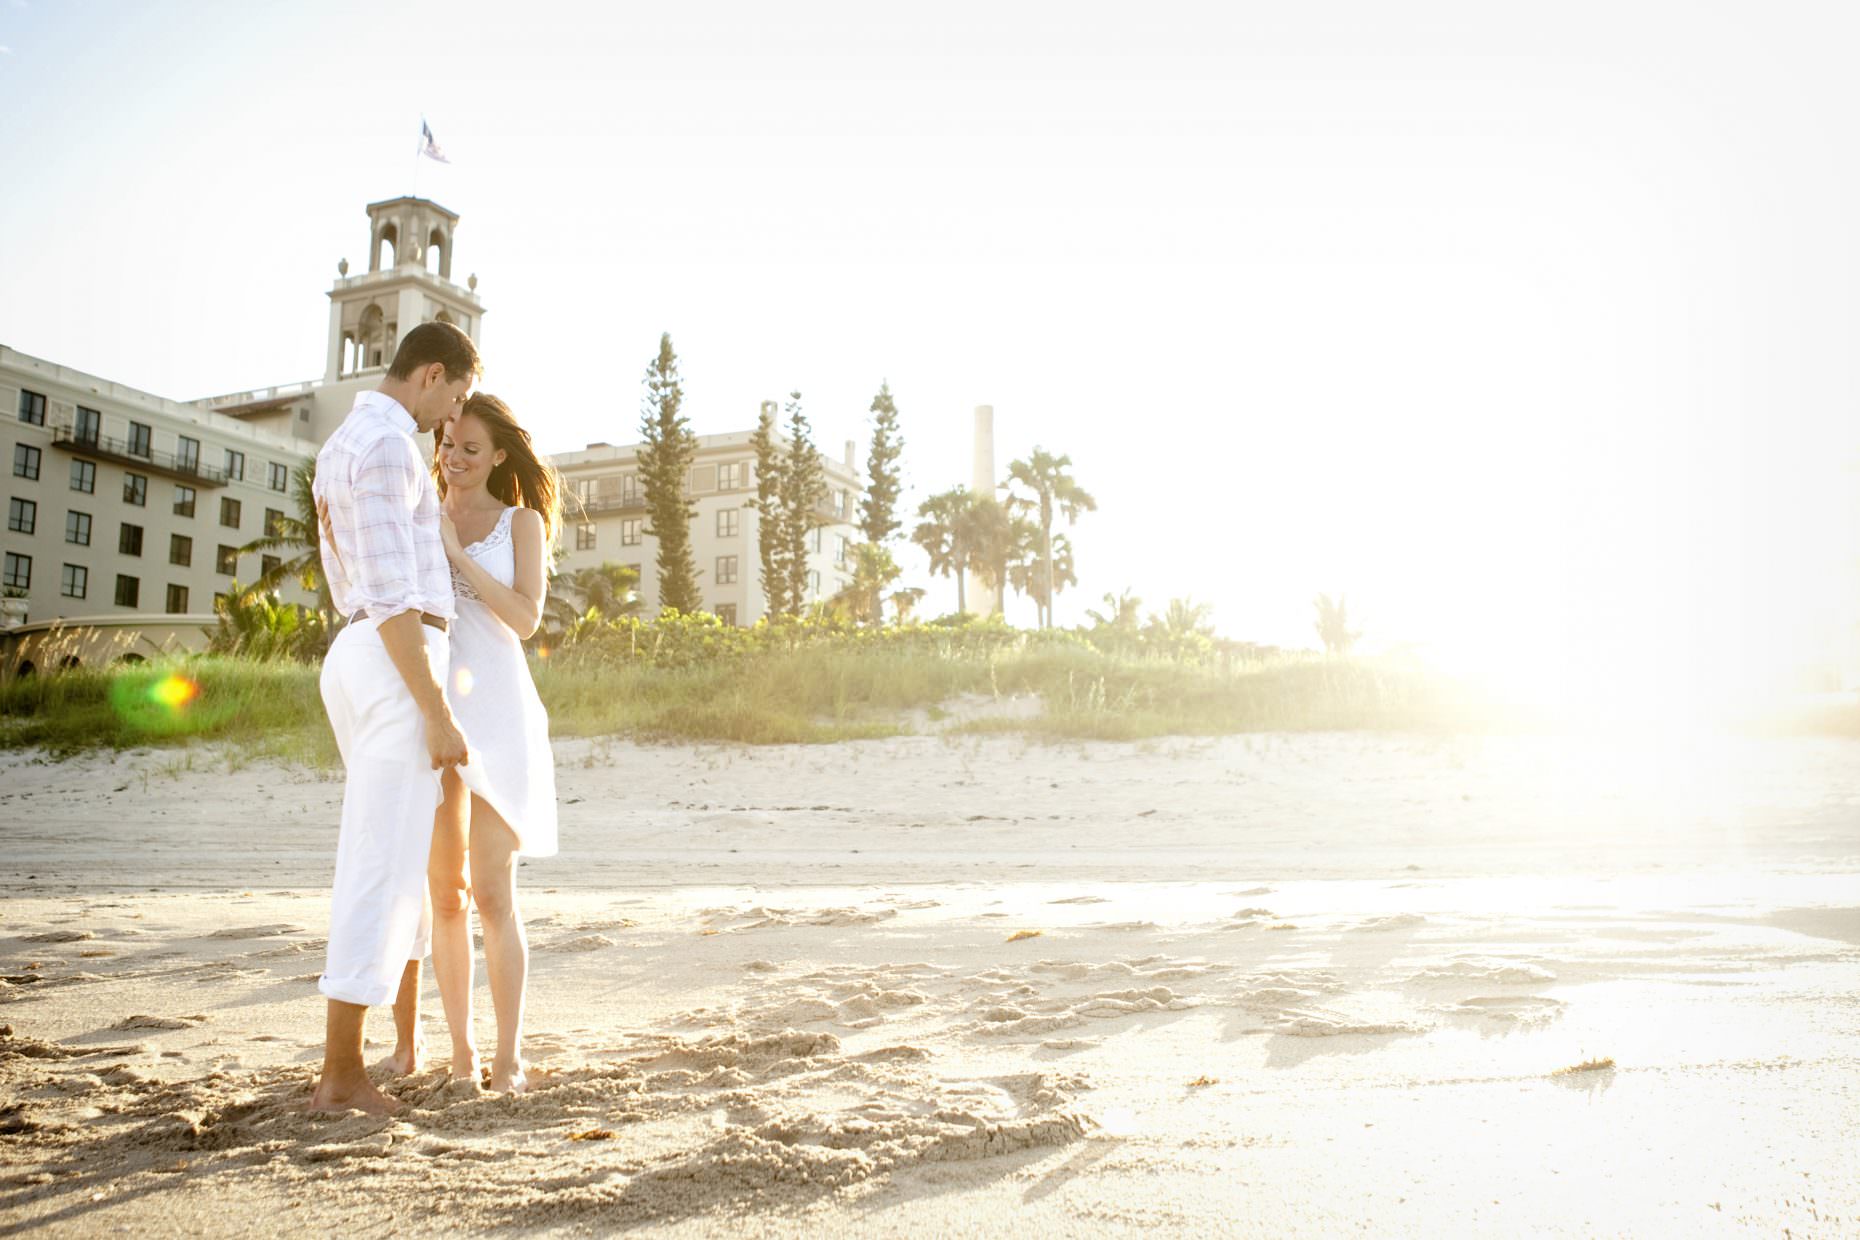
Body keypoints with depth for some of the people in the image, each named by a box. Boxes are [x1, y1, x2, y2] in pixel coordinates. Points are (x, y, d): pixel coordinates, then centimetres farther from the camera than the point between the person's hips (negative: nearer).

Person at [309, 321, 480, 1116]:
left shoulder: (340, 448, 21)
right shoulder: (386, 446, -13)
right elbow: (391, 594, -20)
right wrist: (436, 715, -19)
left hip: (358, 660, 11)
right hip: (397, 670, -11)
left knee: (402, 853, 18)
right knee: (384, 864, -6)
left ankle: (412, 1040, 27)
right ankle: (341, 1073, -1)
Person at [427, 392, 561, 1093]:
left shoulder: (522, 522, 6)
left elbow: (526, 619, -6)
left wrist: (460, 555, -11)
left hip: (495, 714, -3)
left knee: (493, 896, -8)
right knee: (445, 896, 5)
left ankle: (507, 1056, 0)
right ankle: (461, 1047, 16)